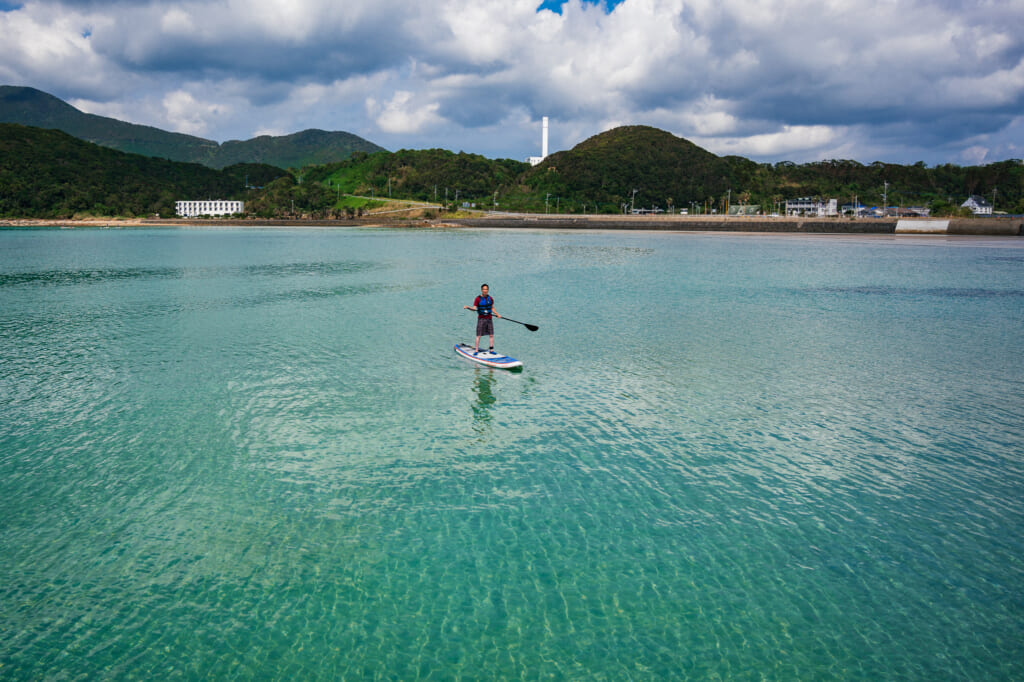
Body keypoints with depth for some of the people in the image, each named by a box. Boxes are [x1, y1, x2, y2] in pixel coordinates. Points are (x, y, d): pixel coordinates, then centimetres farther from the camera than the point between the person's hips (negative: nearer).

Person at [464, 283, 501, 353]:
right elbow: (474, 308, -11)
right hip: (481, 319, -4)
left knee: (491, 335, 4)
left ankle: (491, 350, 13)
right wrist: (468, 307, -28)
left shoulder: (490, 298, 7)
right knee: (478, 335, -3)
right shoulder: (478, 299, -6)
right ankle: (476, 350, 4)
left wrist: (497, 314, 6)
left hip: (489, 319, 4)